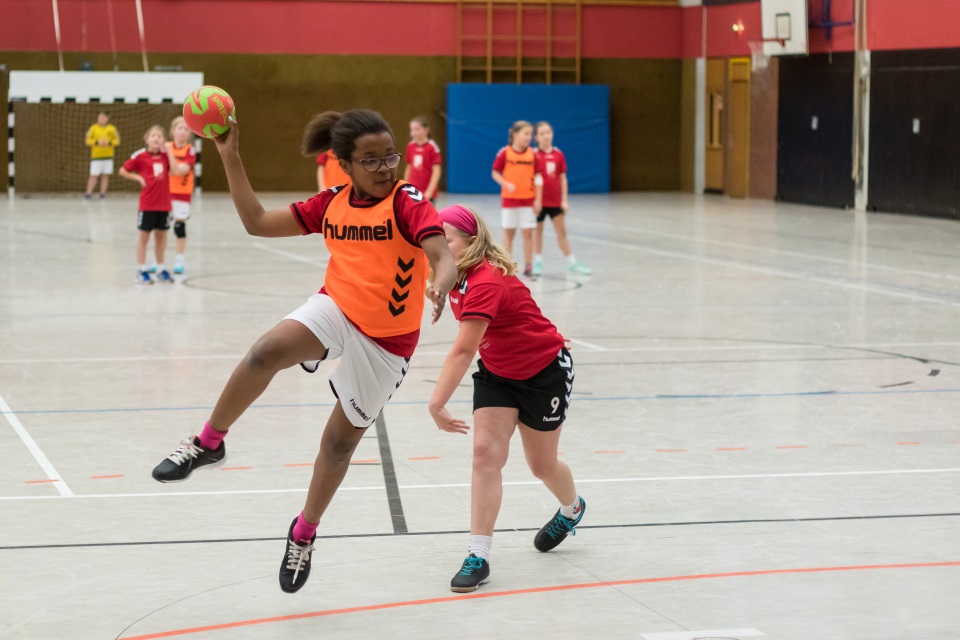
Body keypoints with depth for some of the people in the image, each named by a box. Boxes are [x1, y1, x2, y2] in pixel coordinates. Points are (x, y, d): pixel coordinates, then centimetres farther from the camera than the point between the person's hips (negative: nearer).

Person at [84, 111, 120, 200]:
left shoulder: (112, 128, 4)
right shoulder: (93, 128, 0)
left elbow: (117, 141, 4)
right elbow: (88, 141, 0)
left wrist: (109, 143, -14)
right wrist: (97, 142, -17)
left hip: (108, 156, 2)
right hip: (96, 155, -2)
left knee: (105, 175, 3)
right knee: (94, 175, -5)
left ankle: (103, 193, 10)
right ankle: (88, 193, -2)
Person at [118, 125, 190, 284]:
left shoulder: (165, 156, 6)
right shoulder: (140, 156, -5)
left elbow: (175, 171, -7)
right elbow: (123, 171, 1)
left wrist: (169, 152, -7)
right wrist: (139, 178, -9)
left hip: (164, 204, 4)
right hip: (147, 204, -4)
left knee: (161, 235, 12)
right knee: (144, 235, 2)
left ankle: (160, 269, 23)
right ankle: (141, 270, 8)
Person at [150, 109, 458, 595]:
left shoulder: (408, 202, -14)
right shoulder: (331, 204, 1)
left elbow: (443, 256, -29)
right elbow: (257, 222, 6)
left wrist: (440, 286, -53)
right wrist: (230, 157, 1)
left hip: (385, 341, -2)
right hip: (335, 309, 2)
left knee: (341, 440, 10)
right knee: (266, 352, -30)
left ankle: (305, 533, 34)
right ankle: (208, 443, -12)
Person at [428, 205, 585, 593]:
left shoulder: (487, 282, -34)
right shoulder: (459, 276, -7)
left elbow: (463, 351, -39)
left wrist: (437, 404, -42)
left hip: (545, 374, -7)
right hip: (497, 373, 7)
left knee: (542, 465, 11)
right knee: (486, 452, -12)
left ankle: (572, 509, 47)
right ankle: (478, 556, -13)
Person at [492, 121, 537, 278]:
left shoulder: (532, 153, 1)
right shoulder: (505, 152, -6)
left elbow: (536, 175, 6)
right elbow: (495, 173, -2)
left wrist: (537, 198, -1)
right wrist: (506, 184, -19)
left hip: (527, 198, 2)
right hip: (509, 198, -1)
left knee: (528, 231, -1)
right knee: (509, 231, 7)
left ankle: (528, 266, 7)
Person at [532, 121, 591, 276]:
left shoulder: (558, 155, 1)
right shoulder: (535, 155, -9)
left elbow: (563, 178, 3)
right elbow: (536, 178, -10)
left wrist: (564, 199, 1)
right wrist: (536, 200, -14)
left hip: (555, 200, 3)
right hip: (539, 199, -3)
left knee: (561, 230, 8)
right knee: (538, 229, 8)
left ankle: (571, 263, 12)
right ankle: (538, 262, 18)